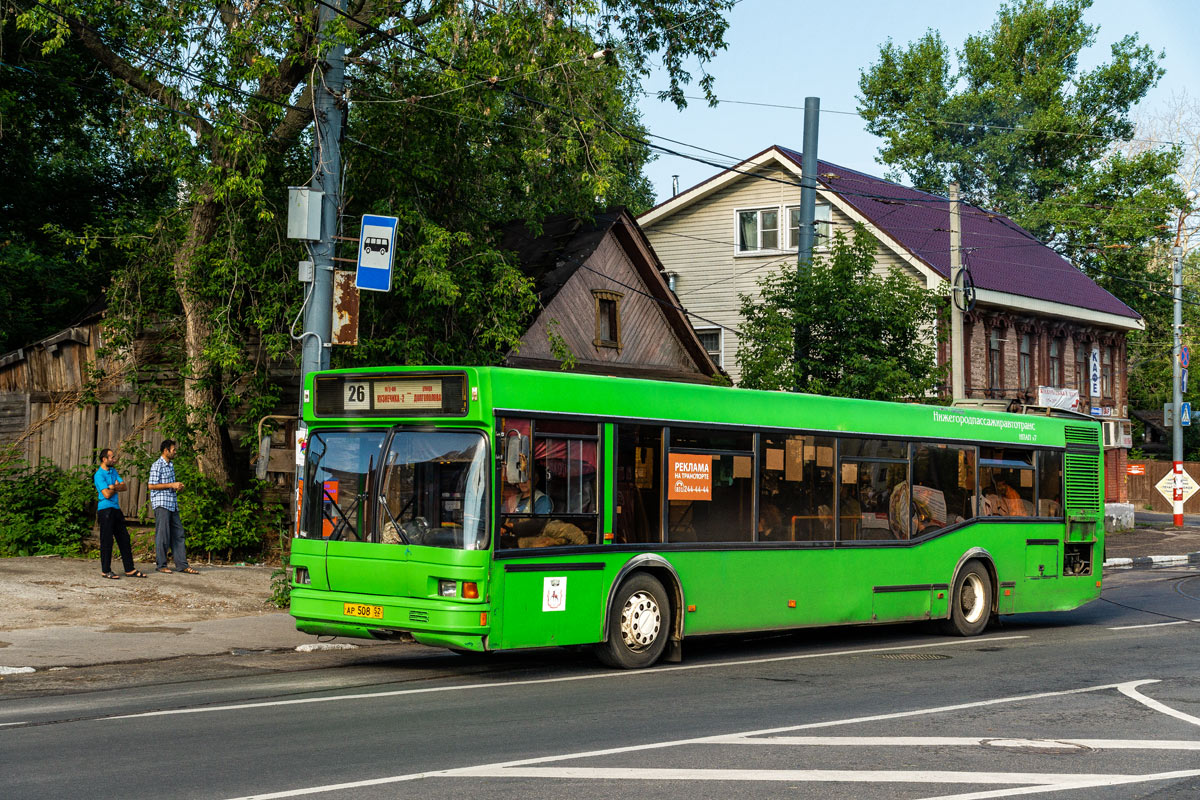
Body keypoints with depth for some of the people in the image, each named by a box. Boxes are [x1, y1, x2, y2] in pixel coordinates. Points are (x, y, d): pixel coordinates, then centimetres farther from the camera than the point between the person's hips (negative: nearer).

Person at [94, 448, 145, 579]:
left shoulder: (113, 471, 15)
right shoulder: (99, 475, -10)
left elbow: (125, 487, 7)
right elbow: (107, 494, -18)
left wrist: (114, 487, -11)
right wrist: (116, 487, 1)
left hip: (116, 509, 8)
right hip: (105, 509, -8)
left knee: (124, 539, 7)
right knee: (107, 540, -4)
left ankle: (130, 569, 10)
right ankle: (105, 571, 3)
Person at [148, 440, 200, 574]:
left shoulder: (171, 465, 17)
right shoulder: (157, 466, -9)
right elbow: (151, 486, -15)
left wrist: (177, 486, 6)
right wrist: (171, 485, -15)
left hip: (172, 504, 9)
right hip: (161, 503, -9)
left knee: (178, 534, 7)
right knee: (163, 534, -4)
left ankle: (182, 565, 8)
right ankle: (161, 565, 4)